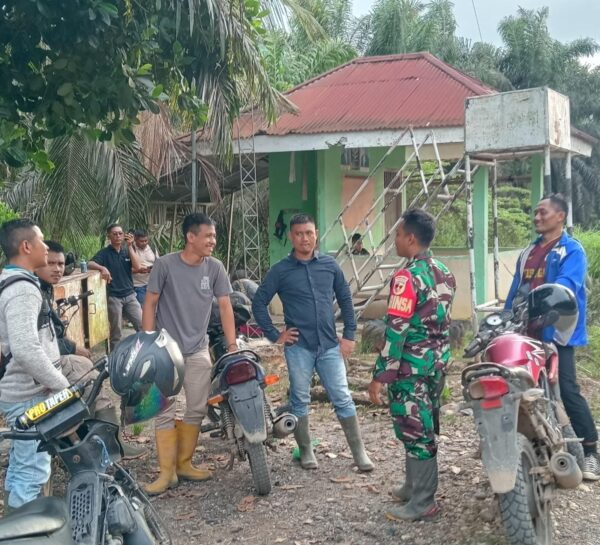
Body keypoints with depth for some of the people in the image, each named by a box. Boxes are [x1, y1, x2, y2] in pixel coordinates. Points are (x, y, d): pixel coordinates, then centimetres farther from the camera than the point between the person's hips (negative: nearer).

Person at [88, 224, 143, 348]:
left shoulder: (126, 251, 10)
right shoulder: (105, 252, -2)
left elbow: (137, 267, -5)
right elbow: (90, 264, -16)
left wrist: (130, 246, -8)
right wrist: (102, 268, -36)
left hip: (129, 295, 4)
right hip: (113, 297, -3)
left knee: (142, 325, 0)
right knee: (116, 332, 4)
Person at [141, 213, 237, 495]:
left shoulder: (215, 267, -2)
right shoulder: (165, 265, -11)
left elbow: (225, 306, 2)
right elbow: (150, 304, -5)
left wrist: (232, 347, -2)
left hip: (198, 350, 4)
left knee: (197, 409, 9)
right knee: (166, 411, -4)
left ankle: (184, 464, 24)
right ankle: (167, 472, 5)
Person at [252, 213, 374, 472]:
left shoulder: (330, 265, 5)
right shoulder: (281, 270, -2)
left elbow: (345, 299, 12)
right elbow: (258, 303, 2)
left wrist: (349, 335, 7)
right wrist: (275, 335, -2)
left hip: (330, 345, 1)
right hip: (298, 347, -1)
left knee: (343, 399, 3)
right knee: (300, 401, 9)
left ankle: (359, 452, 10)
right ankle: (306, 451, 23)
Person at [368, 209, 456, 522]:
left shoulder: (407, 278, -20)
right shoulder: (444, 273, 7)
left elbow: (396, 331, -22)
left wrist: (380, 376, -18)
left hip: (412, 366, -9)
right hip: (438, 361, 9)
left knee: (414, 430, 0)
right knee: (425, 427, 18)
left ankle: (422, 504, 8)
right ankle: (415, 486, 32)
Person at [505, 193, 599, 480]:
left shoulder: (572, 250, -4)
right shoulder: (528, 252, 19)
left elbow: (566, 284, -21)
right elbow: (516, 289, 18)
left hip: (556, 331, -7)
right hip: (526, 332, 7)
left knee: (567, 391, -9)